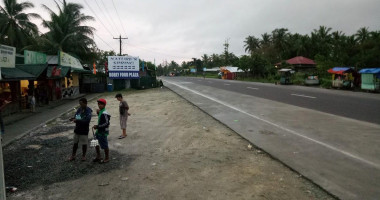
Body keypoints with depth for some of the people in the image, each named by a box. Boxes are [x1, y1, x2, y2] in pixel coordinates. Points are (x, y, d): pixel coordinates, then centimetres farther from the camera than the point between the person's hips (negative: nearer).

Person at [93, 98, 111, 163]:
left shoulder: (104, 113, -21)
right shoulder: (100, 111, 8)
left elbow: (106, 123, -23)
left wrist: (98, 126, -19)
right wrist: (98, 113, 9)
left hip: (103, 132, -10)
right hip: (99, 131, 10)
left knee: (104, 146, 3)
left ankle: (107, 158, 18)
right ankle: (98, 157, 33)